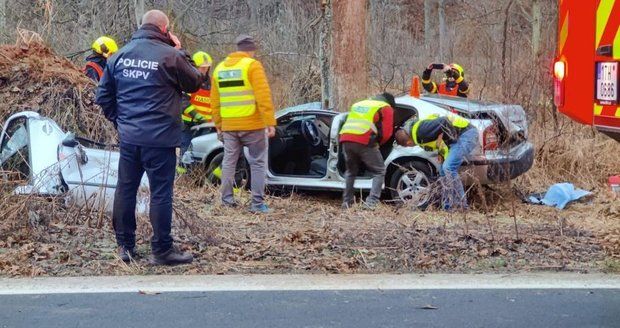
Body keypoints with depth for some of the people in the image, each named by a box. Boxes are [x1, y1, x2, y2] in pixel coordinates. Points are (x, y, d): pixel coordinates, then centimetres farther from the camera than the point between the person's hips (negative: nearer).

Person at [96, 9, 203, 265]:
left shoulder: (120, 55, 7)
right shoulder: (170, 55, -12)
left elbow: (103, 95, 10)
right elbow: (194, 83, 2)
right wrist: (180, 52, 8)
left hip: (128, 137, 6)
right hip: (159, 138, -5)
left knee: (126, 189, 12)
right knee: (160, 193, 1)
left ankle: (125, 245, 20)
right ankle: (162, 250, 6)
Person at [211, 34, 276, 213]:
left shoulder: (220, 68, 11)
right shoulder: (252, 65, -7)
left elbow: (215, 101, 14)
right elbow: (263, 96, -14)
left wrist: (218, 125, 20)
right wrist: (270, 122, -12)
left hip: (229, 125, 5)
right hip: (252, 124, -5)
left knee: (229, 162, 14)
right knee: (258, 163, 2)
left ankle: (227, 199, 15)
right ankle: (257, 203, -2)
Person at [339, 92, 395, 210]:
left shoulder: (358, 104, 34)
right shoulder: (386, 108, 16)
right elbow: (386, 133, 5)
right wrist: (377, 143, 21)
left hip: (346, 139, 5)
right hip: (365, 142, -5)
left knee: (351, 171, 25)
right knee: (379, 171, 7)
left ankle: (347, 202, 24)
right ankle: (372, 202, -7)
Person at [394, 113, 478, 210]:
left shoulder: (421, 131, -20)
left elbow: (444, 122, -27)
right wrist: (441, 153, 4)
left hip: (467, 133, -11)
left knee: (448, 168, -18)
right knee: (444, 170, 11)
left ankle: (461, 207, -13)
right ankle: (449, 207, 13)